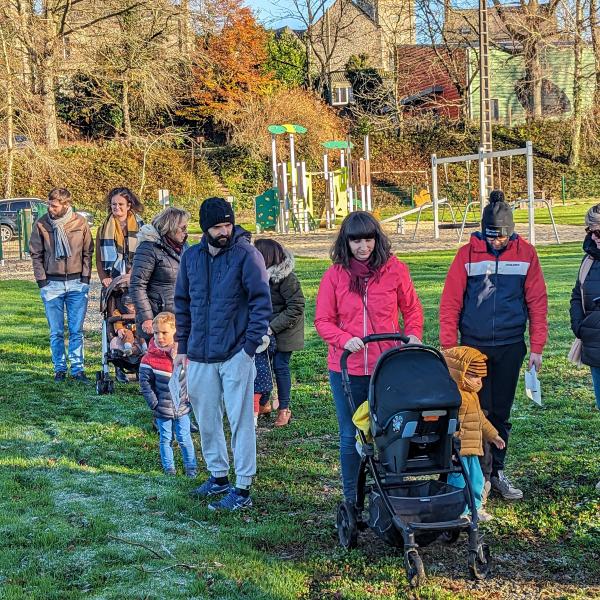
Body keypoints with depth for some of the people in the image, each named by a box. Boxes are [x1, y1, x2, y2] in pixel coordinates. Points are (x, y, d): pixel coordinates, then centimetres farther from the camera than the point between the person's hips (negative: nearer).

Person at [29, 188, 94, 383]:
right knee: (56, 332, 6)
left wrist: (85, 279, -1)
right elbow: (36, 255, 2)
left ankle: (77, 369, 11)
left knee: (77, 330, 4)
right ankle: (59, 369, 16)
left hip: (77, 283, 0)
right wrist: (42, 281, -4)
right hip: (52, 284, 0)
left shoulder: (80, 223, -3)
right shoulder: (41, 224, -4)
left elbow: (88, 252, 5)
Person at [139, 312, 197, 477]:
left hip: (182, 407, 1)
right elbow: (145, 381, -6)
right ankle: (169, 468, 21)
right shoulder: (150, 357, -10)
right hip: (163, 408, -1)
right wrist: (153, 403, -9)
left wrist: (191, 397, -1)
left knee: (184, 438, 8)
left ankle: (191, 467, 20)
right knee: (166, 439, 9)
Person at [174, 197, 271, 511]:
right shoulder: (191, 257, 8)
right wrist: (183, 346, 14)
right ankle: (218, 476, 31)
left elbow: (261, 301, -10)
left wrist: (251, 344, -15)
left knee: (240, 421, -2)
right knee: (206, 420, 15)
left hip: (235, 354, -6)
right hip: (199, 356, 6)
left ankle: (242, 489, 4)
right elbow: (182, 303, 17)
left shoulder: (247, 255, -8)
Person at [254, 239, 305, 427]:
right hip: (265, 329, 6)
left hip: (283, 332, -6)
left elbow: (296, 307, -22)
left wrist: (273, 327, -24)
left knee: (280, 367, 1)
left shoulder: (285, 277, -22)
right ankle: (264, 403, 27)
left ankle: (284, 409, 15)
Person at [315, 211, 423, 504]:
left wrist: (413, 334, -8)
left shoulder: (394, 269, 0)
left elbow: (412, 309, 11)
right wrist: (345, 339, -17)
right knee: (350, 436, 8)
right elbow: (323, 320, 1)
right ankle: (352, 501, 20)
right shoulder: (335, 275, 0)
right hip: (346, 368, 1)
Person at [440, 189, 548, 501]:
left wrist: (537, 347, 0)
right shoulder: (467, 255, -5)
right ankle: (481, 475, 8)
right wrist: (448, 349, -7)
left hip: (510, 347, 2)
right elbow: (450, 303, -3)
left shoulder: (526, 254, 0)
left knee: (501, 414, 11)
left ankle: (497, 472, 23)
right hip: (473, 346, -2)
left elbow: (537, 302, 3)